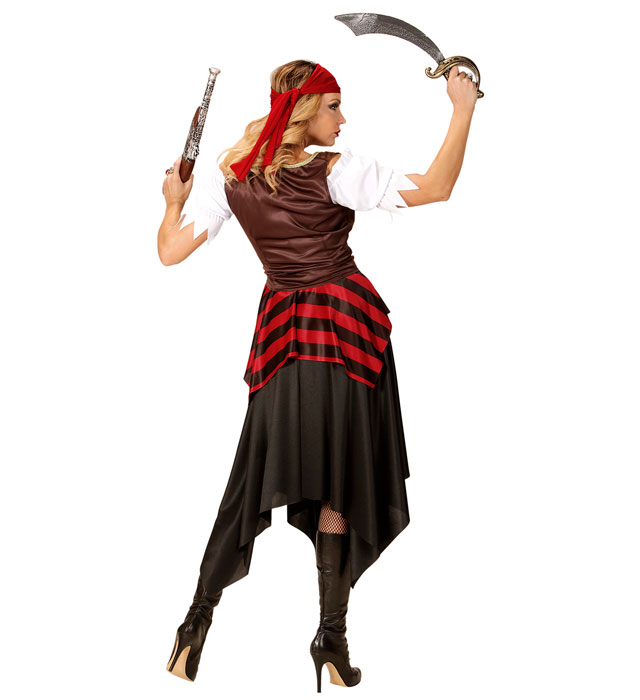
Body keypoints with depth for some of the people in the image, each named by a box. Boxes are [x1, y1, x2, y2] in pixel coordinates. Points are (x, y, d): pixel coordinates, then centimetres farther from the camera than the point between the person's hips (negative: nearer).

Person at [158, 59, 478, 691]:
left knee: (255, 480, 12)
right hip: (344, 328, -4)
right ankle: (331, 637, 12)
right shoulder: (336, 171, -11)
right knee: (337, 487, 4)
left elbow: (171, 250, -2)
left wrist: (173, 201, 19)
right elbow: (435, 188, -13)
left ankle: (198, 621, 12)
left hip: (280, 332, 4)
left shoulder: (229, 175, 1)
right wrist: (463, 108, -2)